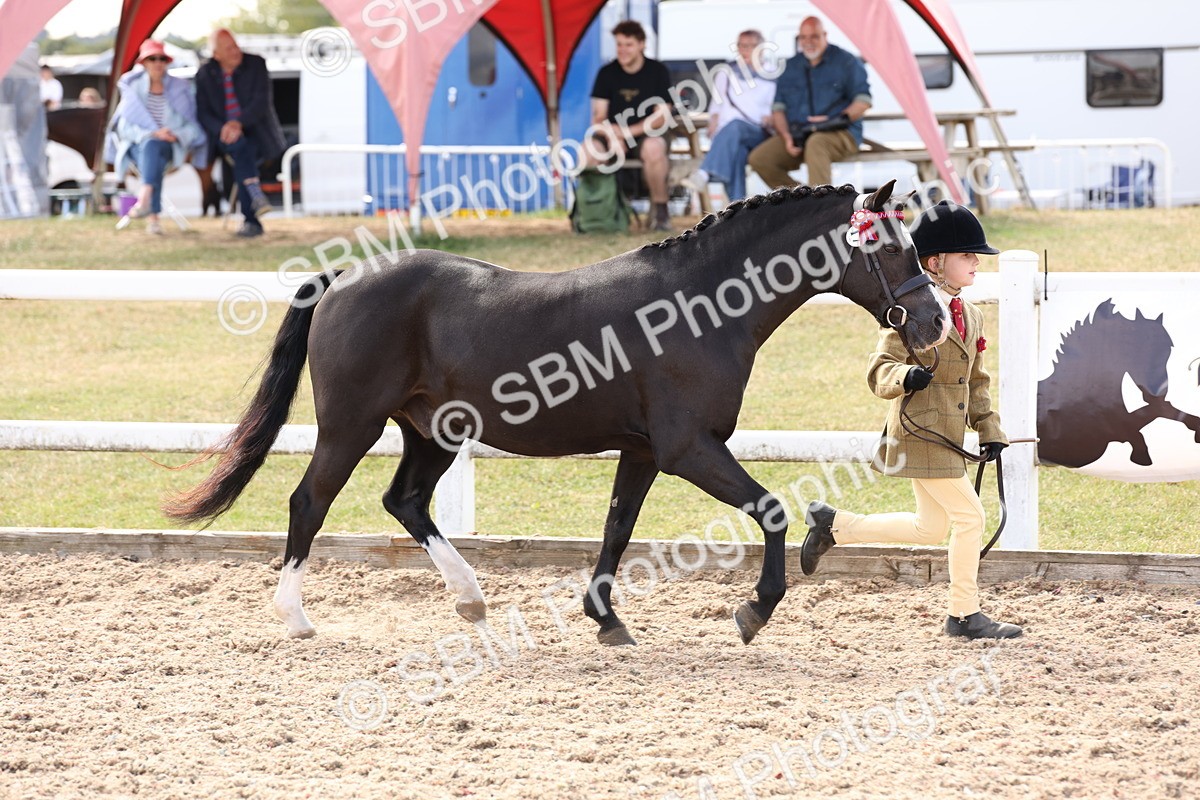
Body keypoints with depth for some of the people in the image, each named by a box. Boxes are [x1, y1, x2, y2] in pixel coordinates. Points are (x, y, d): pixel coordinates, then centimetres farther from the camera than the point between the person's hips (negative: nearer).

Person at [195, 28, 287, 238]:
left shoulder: (256, 64, -2)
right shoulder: (205, 74, 4)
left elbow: (261, 101, -11)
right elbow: (204, 113, 1)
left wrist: (239, 123, -27)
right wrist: (222, 129, -21)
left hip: (254, 131, -1)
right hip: (224, 133, 1)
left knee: (242, 159, -33)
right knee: (240, 146, -35)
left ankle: (250, 219, -32)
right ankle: (256, 196, -44)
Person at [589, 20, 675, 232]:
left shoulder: (657, 71, -2)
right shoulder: (607, 73, 5)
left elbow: (662, 117, -7)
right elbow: (598, 117, 1)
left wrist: (627, 132, -20)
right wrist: (612, 136, -23)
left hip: (647, 135, -2)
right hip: (615, 136, 2)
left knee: (653, 148, -39)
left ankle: (660, 209, -20)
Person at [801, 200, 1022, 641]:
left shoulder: (970, 316, 15)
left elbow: (977, 381, 23)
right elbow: (880, 370, -16)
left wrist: (989, 430, 14)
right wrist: (906, 377, -37)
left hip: (949, 435, 10)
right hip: (922, 433, -10)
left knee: (930, 529, 15)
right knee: (969, 516, -9)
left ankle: (833, 525, 27)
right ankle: (964, 614, 2)